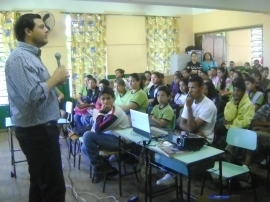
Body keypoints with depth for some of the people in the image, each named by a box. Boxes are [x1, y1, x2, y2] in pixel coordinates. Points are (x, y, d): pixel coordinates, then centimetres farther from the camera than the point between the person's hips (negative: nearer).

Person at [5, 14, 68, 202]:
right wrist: (56, 78, -15)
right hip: (37, 131, -11)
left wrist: (54, 82, 4)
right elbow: (34, 95, -29)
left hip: (41, 128, 11)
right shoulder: (20, 57, -17)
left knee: (40, 182, 21)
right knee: (54, 187, -4)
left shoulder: (31, 56, 15)